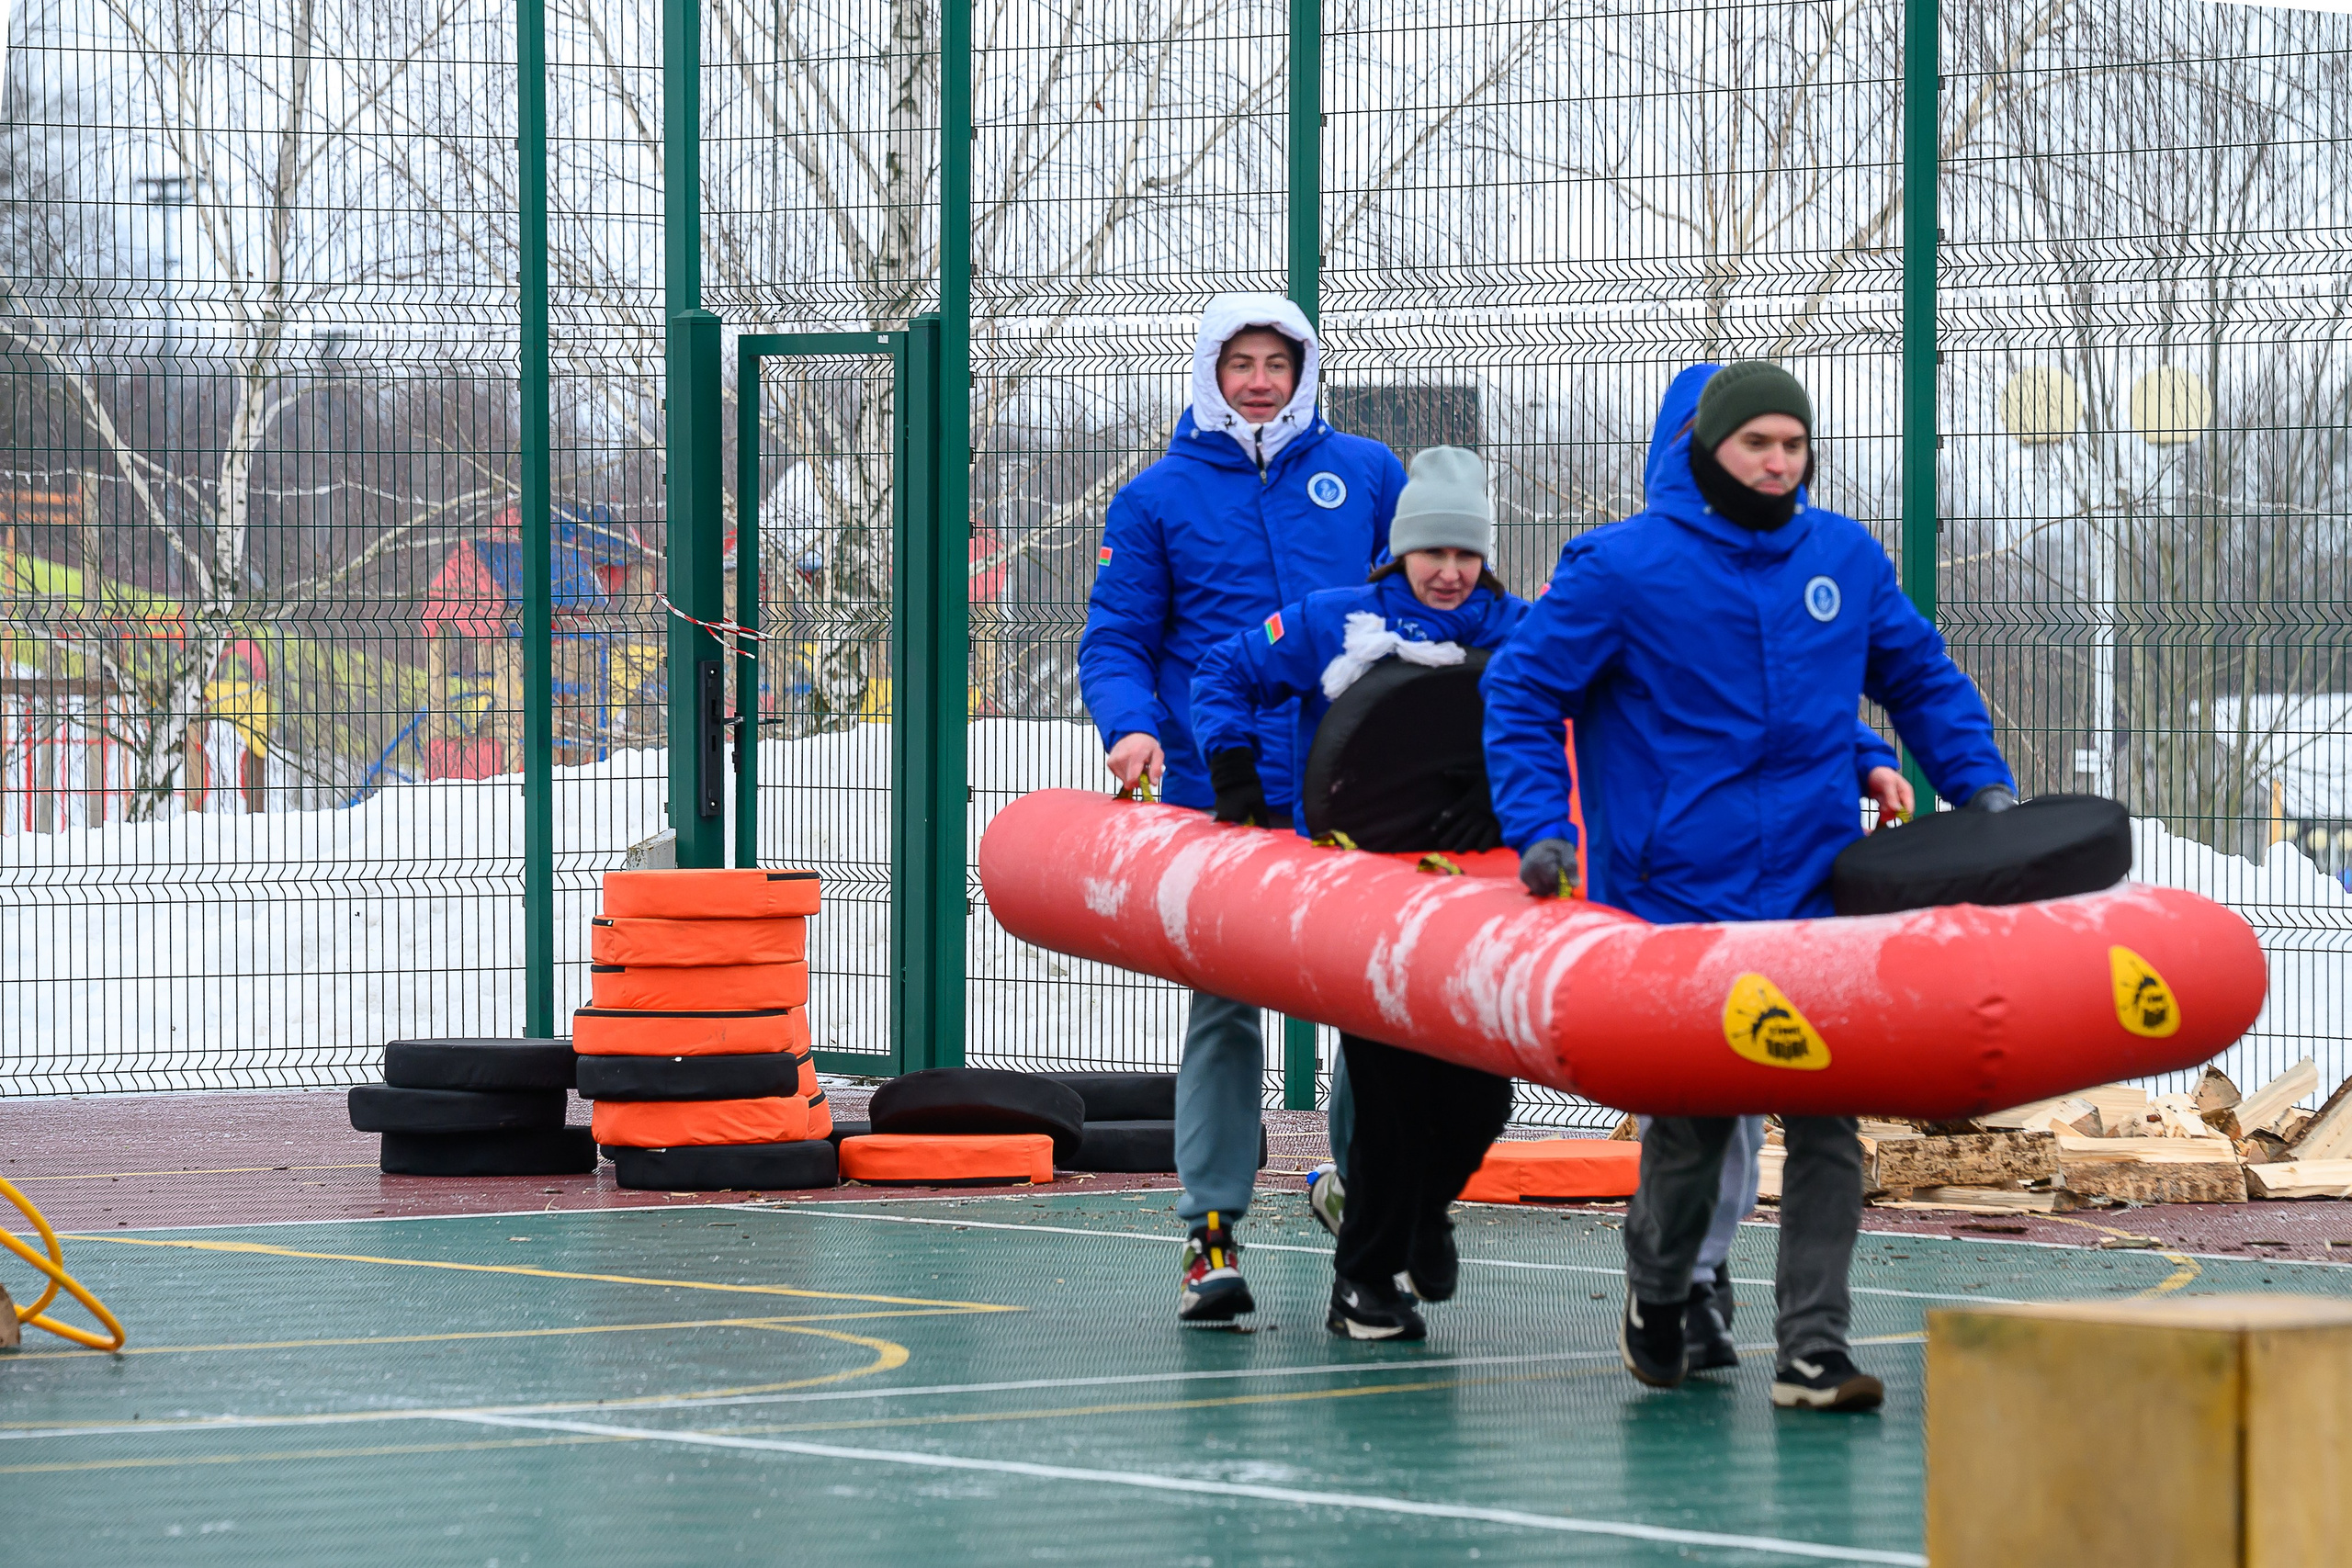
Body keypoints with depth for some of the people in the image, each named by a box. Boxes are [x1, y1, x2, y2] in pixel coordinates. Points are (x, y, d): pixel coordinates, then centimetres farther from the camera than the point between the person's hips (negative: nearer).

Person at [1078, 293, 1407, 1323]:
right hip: (1218, 793, -1)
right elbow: (1116, 639, 6)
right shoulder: (1158, 499, 7)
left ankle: (1359, 1178, 22)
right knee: (1222, 1010, -3)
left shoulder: (1365, 475, 10)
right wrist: (1131, 726, -13)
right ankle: (1210, 1232, -1)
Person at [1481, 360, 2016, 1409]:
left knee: (1826, 1123, -5)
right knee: (1691, 1122, -1)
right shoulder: (1622, 566, -3)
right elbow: (1520, 692, 2)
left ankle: (1813, 1351, -4)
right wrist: (1539, 829, -8)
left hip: (1815, 893, 3)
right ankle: (1657, 1290, 28)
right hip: (1674, 899, -3)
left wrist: (1981, 781, 12)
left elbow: (1922, 679, 24)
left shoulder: (1848, 560, 10)